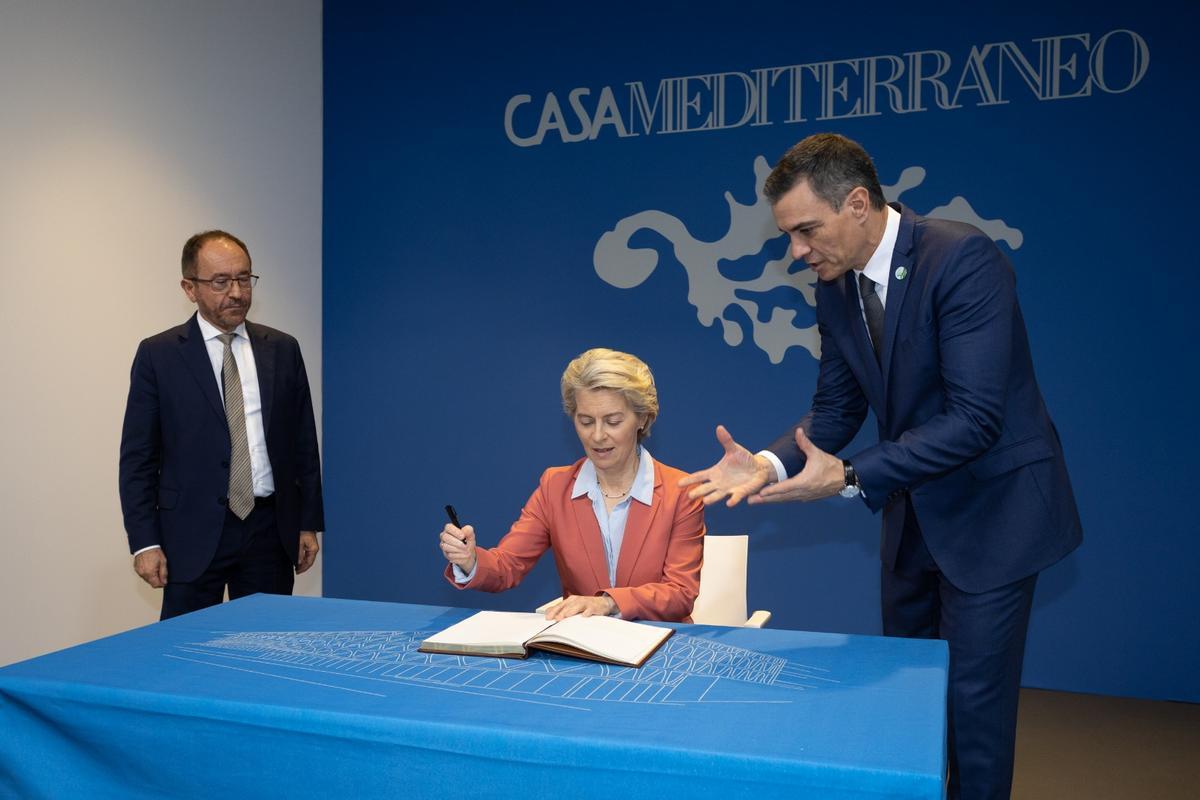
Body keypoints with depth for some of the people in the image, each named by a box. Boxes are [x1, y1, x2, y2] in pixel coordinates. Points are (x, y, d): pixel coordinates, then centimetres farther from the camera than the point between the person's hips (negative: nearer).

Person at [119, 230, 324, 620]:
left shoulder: (282, 350, 6)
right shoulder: (158, 355, 0)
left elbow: (303, 443, 9)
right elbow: (137, 457, 0)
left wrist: (309, 523, 7)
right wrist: (144, 542, -6)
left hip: (270, 530, 2)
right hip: (193, 534, -2)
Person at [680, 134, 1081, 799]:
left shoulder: (963, 259, -24)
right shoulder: (836, 288, -2)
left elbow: (973, 418, -29)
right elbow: (835, 408, 4)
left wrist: (850, 478, -31)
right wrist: (771, 463, -15)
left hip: (990, 508, -7)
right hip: (913, 510, 7)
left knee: (972, 695, 1)